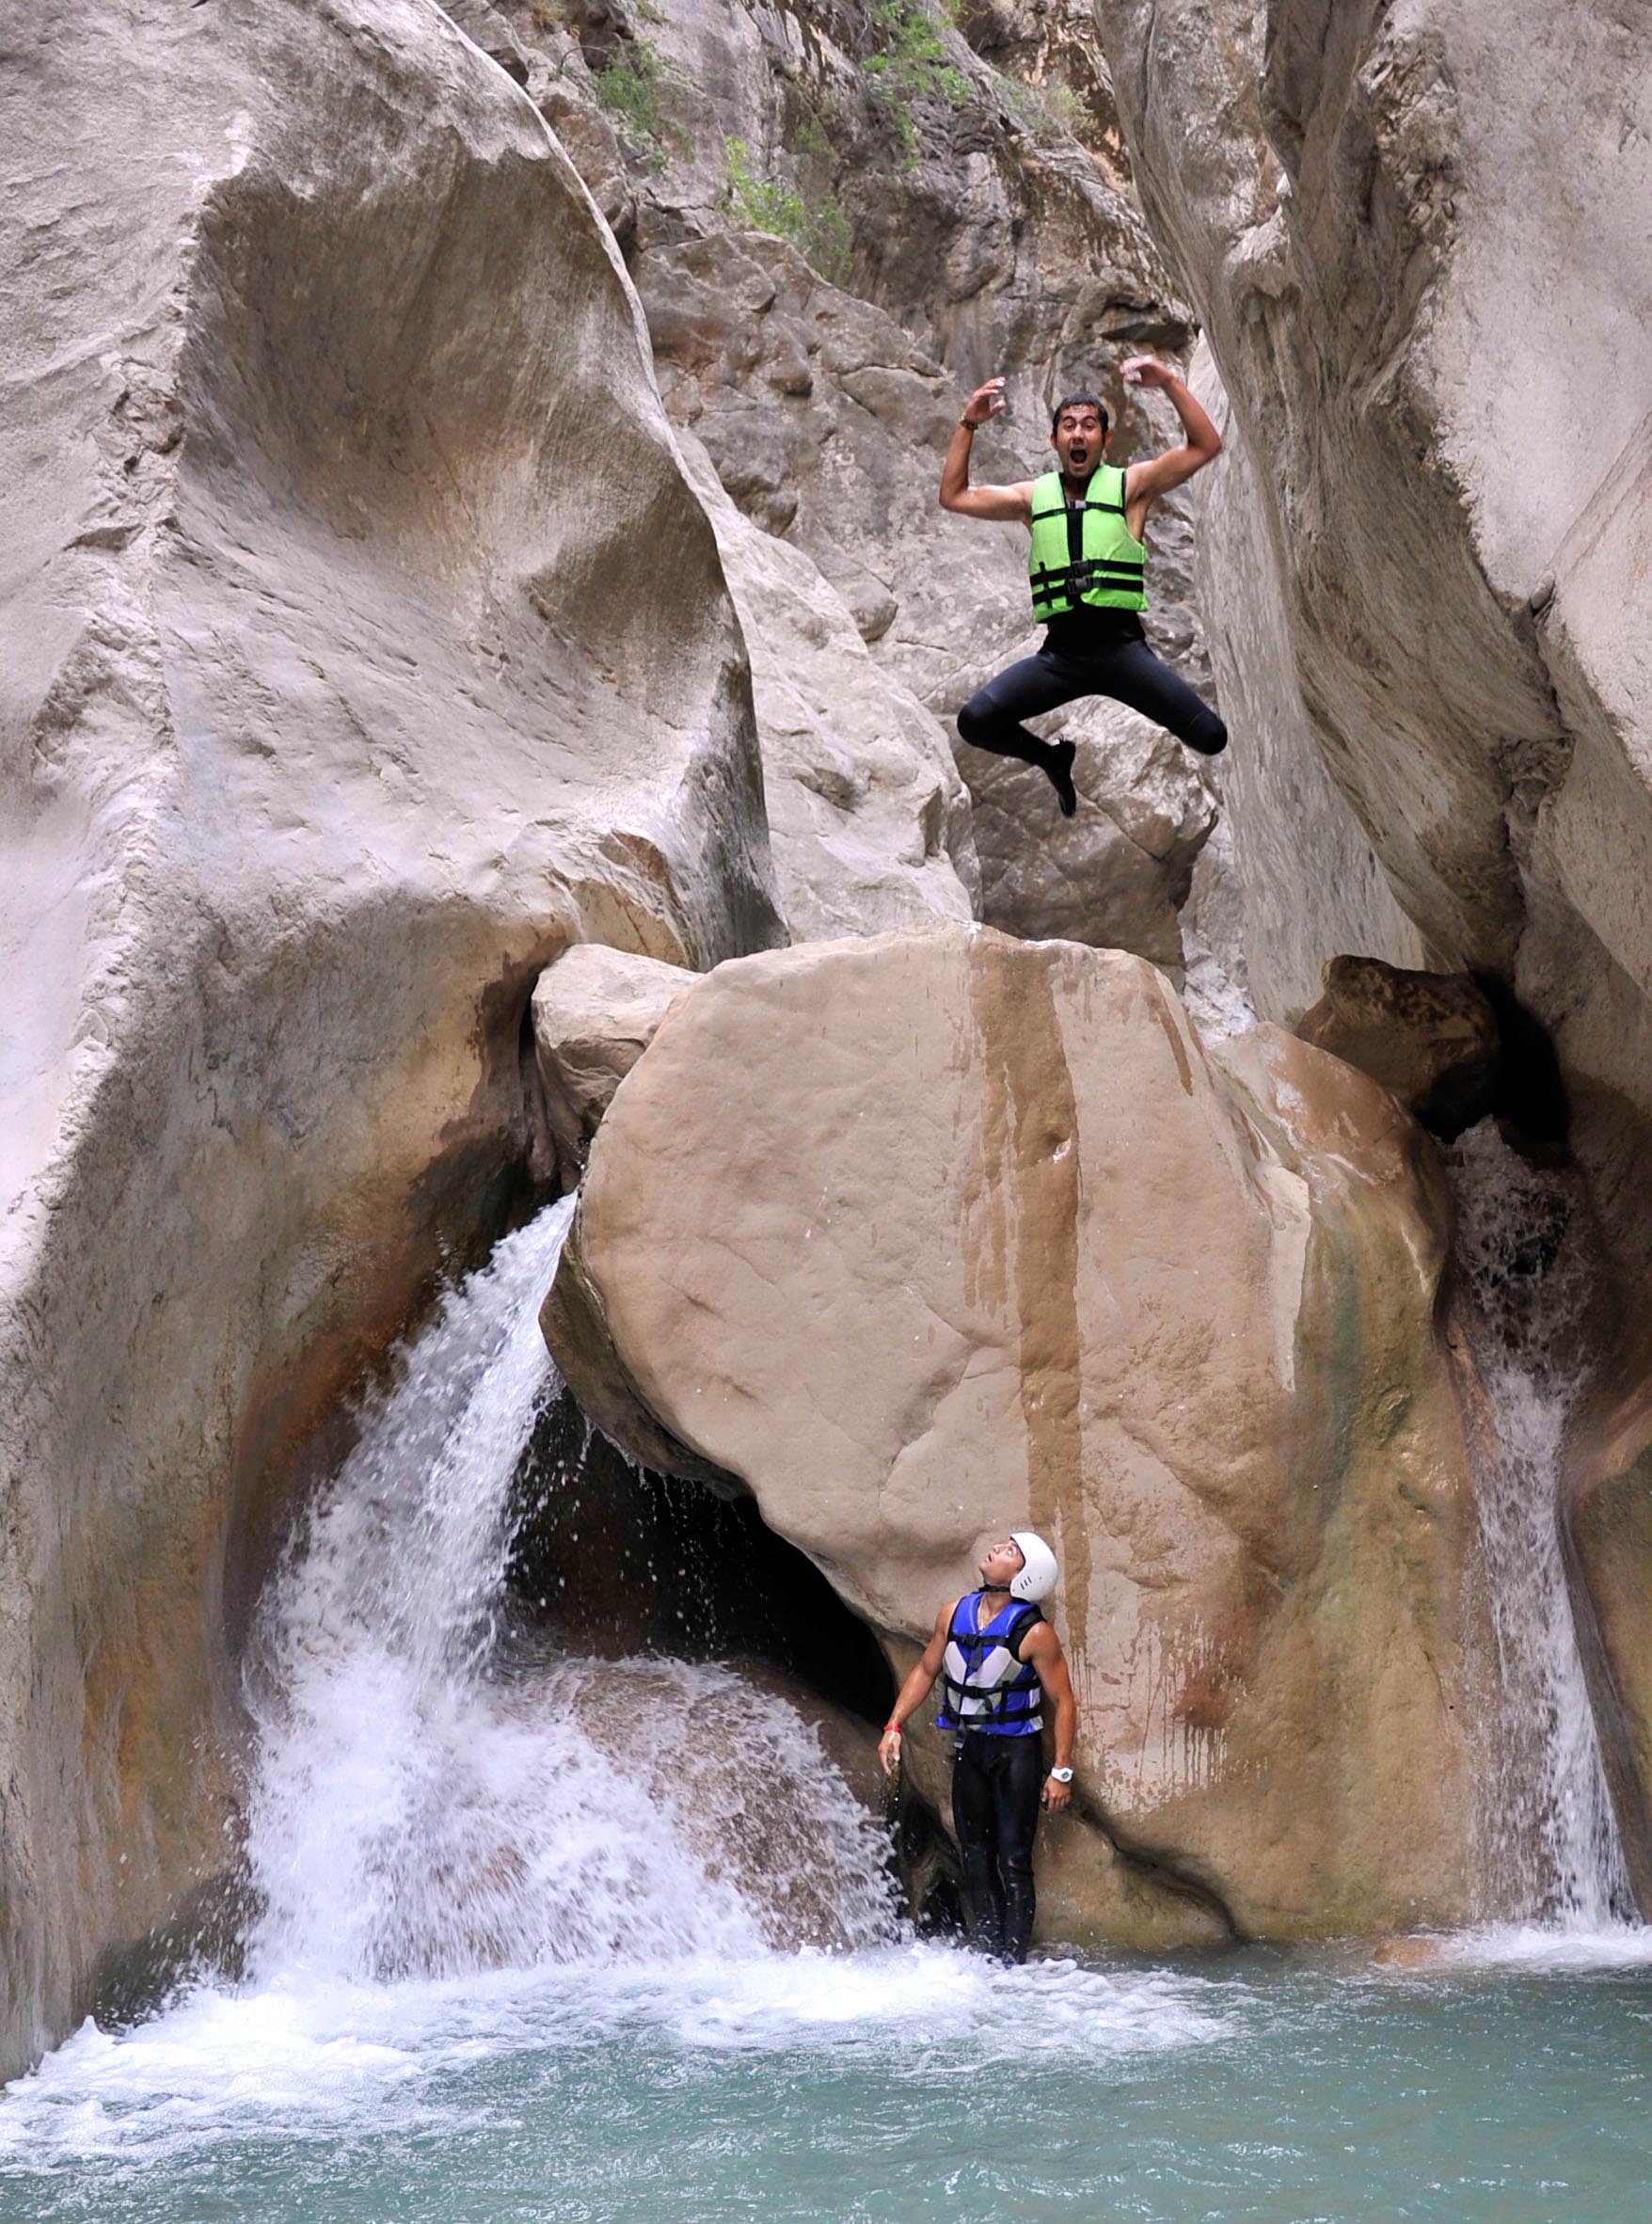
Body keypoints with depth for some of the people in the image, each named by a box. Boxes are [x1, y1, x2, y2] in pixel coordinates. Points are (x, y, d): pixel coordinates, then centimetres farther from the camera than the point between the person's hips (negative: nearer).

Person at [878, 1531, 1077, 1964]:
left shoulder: (1034, 1633, -14)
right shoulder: (954, 1614, 1)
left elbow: (1064, 1701, -10)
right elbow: (926, 1670, 14)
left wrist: (1061, 1771, -13)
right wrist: (894, 1725, 6)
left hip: (1017, 1749, -5)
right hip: (969, 1748, 5)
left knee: (1013, 1860, -7)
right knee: (975, 1856, 7)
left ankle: (1013, 1959, -6)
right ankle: (987, 1954, 13)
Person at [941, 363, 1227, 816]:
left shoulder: (1129, 486, 7)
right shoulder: (1033, 497, 15)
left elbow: (1206, 447, 0)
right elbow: (954, 496, 16)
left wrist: (1170, 384, -8)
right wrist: (968, 425, 9)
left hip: (1121, 646, -2)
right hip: (1060, 651, 3)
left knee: (1211, 737, -18)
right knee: (975, 721, -16)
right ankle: (1055, 760, 15)